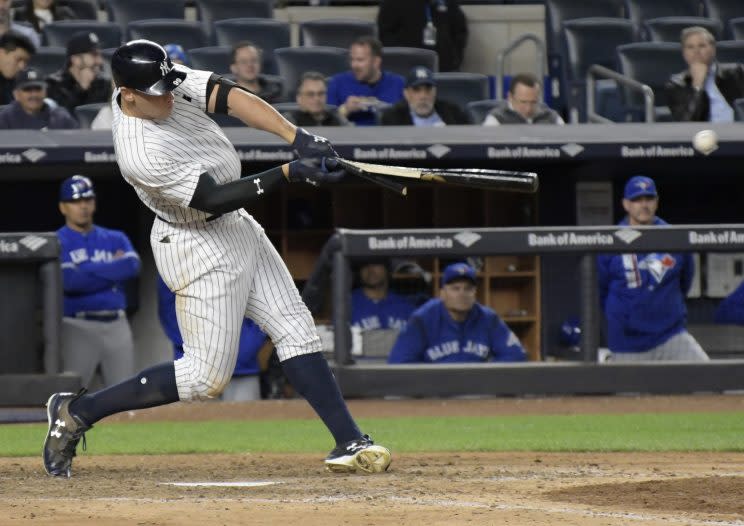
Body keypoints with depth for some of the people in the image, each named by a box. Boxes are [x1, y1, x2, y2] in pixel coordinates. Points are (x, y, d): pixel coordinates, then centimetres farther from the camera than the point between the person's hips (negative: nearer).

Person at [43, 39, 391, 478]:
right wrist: (289, 174, -33)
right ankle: (78, 412, 6)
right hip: (201, 248, -9)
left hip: (236, 228, 9)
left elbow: (230, 96, -18)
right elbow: (214, 198, -29)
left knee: (297, 330, 4)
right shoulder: (140, 154, -30)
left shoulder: (170, 84, -9)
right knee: (207, 375, -4)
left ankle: (350, 443, 5)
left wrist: (297, 138, -30)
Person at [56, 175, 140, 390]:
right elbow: (68, 281, -15)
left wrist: (88, 270, -8)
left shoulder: (115, 239, 15)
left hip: (117, 325, 4)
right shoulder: (56, 243, 2)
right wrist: (113, 269, -5)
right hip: (78, 328, -4)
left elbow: (131, 266, -5)